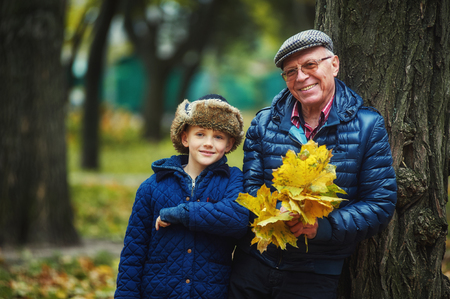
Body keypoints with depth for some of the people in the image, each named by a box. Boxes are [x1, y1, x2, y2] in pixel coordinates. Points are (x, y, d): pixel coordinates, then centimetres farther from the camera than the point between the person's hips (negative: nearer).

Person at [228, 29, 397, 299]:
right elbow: (251, 186, 4)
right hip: (254, 263, 3)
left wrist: (324, 226, -22)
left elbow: (381, 203, -7)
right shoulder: (264, 123, 4)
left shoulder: (369, 126, -4)